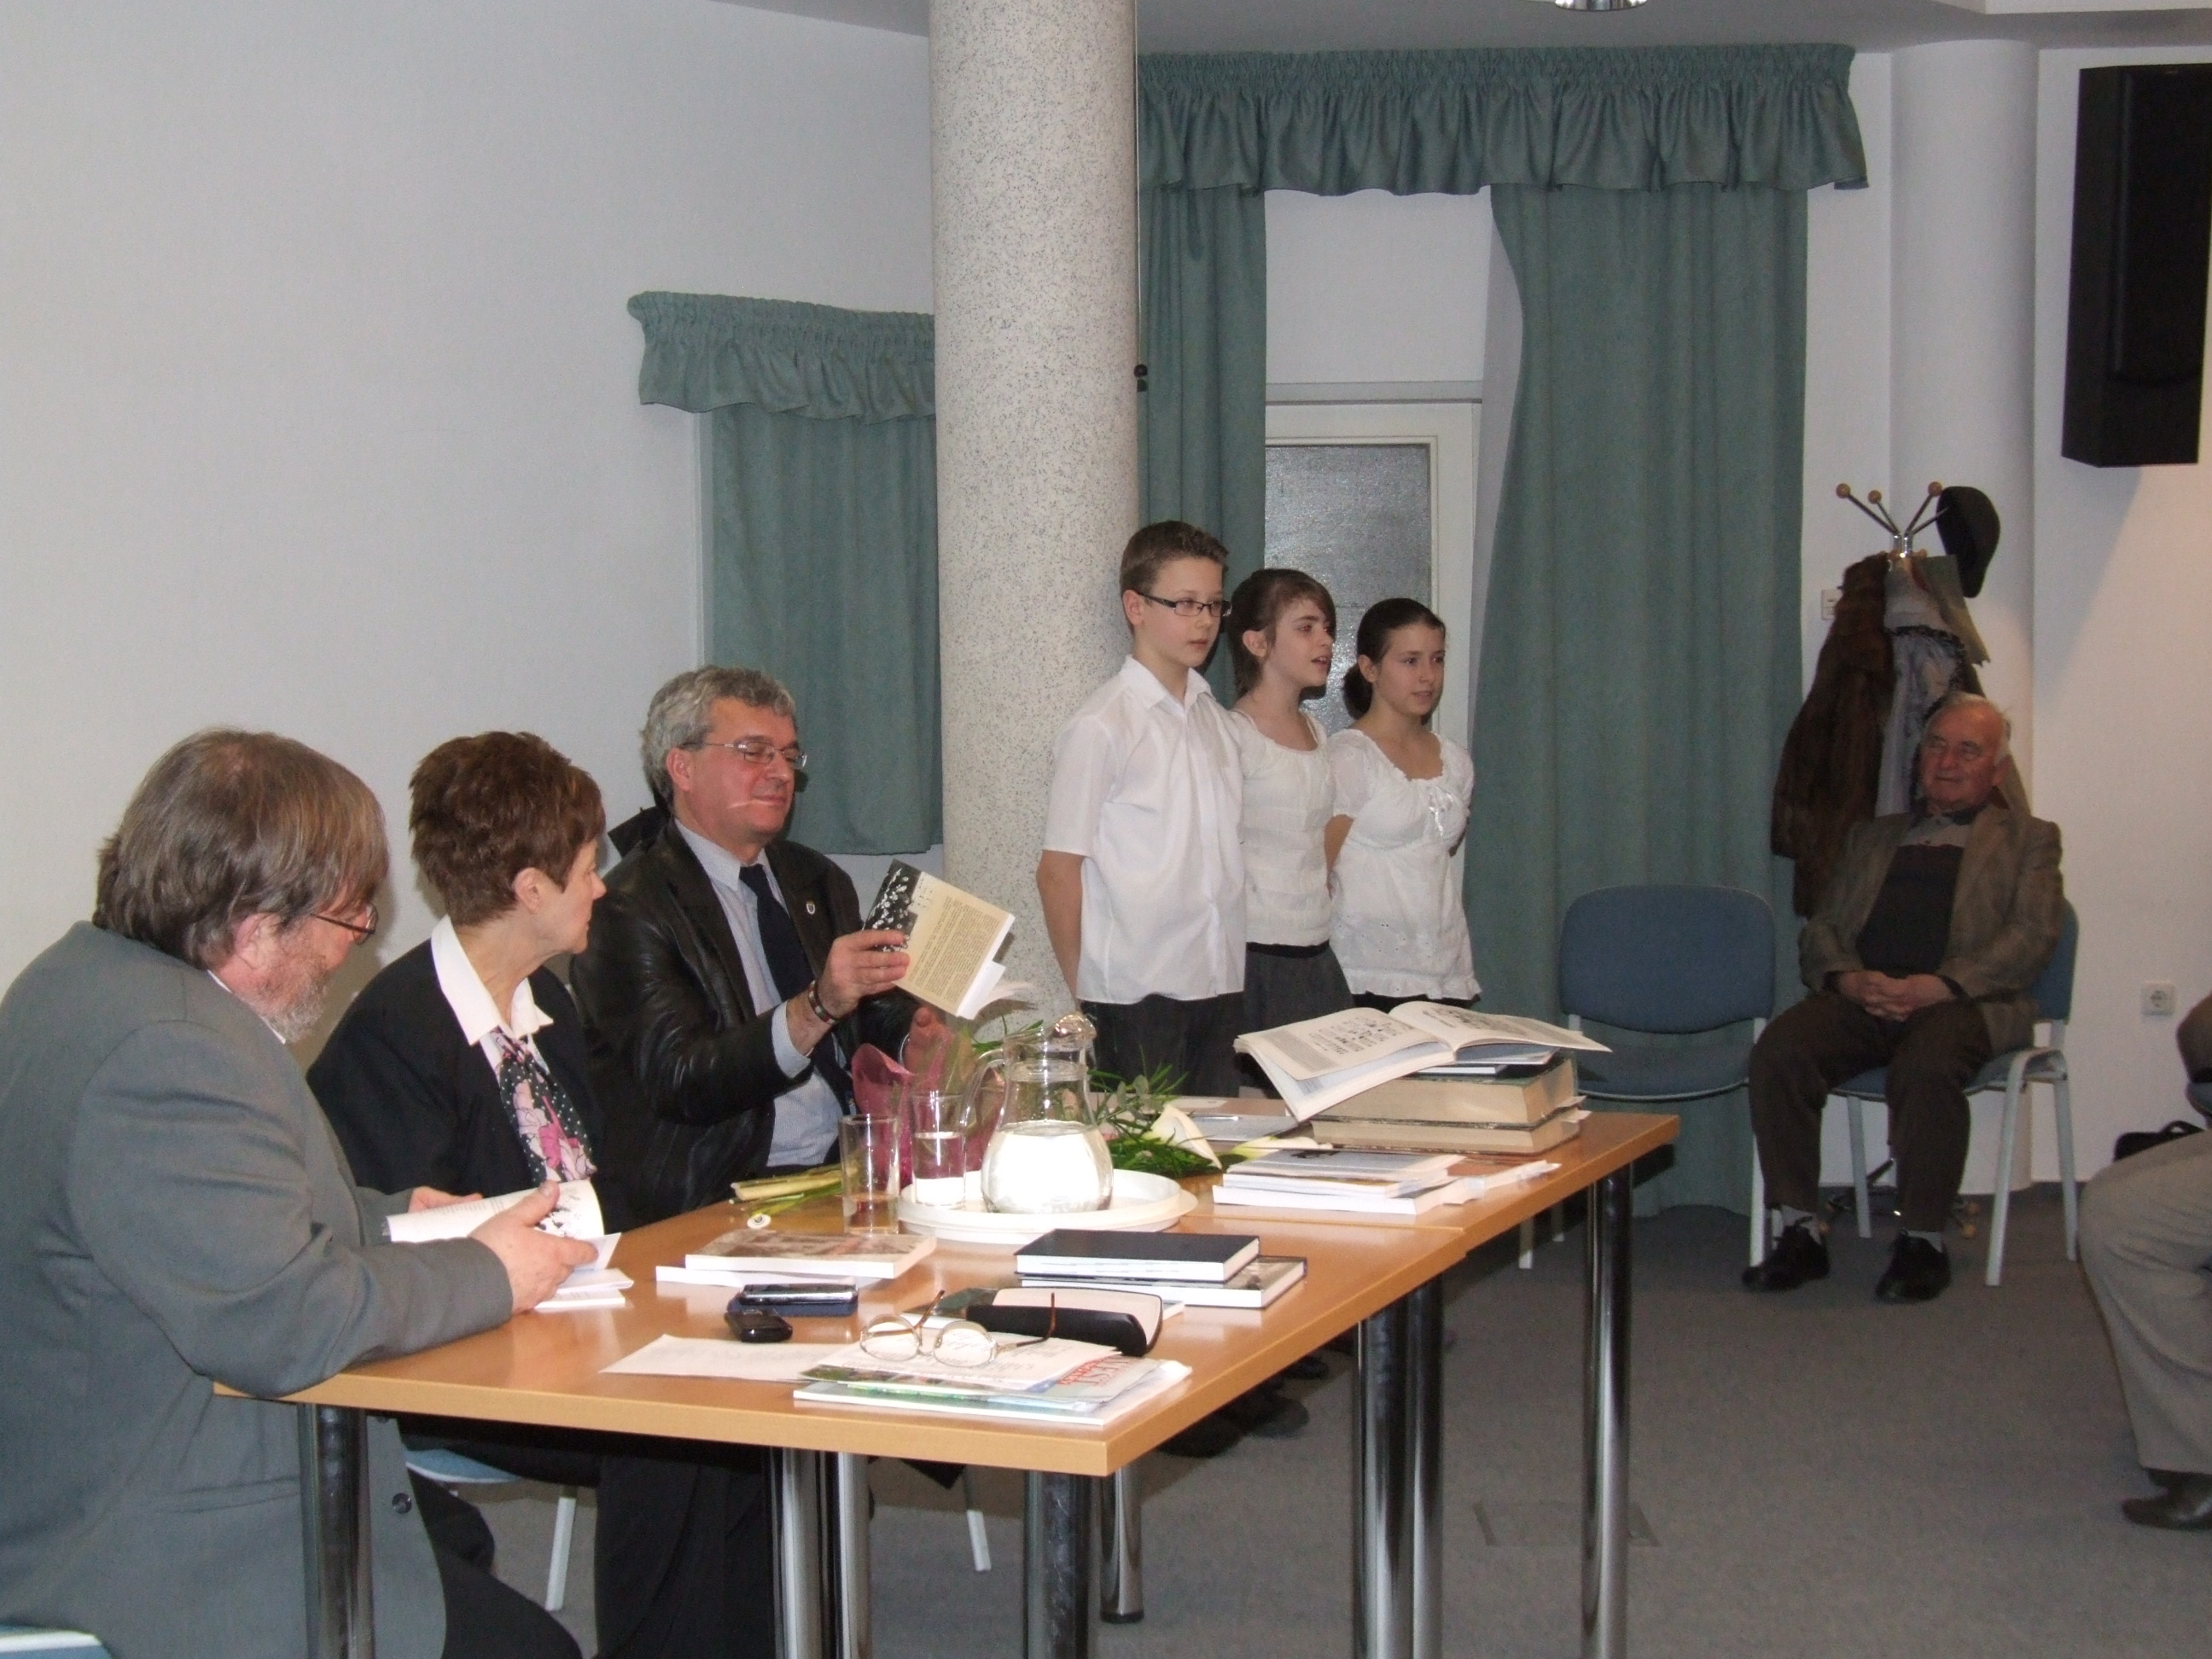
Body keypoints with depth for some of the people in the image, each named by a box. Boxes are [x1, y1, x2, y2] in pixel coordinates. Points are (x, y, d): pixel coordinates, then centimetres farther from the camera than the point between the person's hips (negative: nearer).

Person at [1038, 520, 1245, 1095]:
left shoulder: (1213, 717, 12)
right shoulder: (1101, 727, -9)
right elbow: (1058, 874, -7)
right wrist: (1087, 997, -3)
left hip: (1219, 988, 6)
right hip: (1138, 999, -6)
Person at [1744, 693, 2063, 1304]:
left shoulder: (2028, 840, 19)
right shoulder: (1871, 836, 30)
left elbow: (2031, 937, 2)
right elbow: (1820, 929, 19)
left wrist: (1937, 986, -14)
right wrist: (1849, 978, -6)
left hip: (1964, 1000, -3)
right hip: (1862, 996, 3)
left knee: (1926, 1065, -38)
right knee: (1778, 1049, -28)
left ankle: (1923, 1240, -22)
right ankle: (1801, 1231, -21)